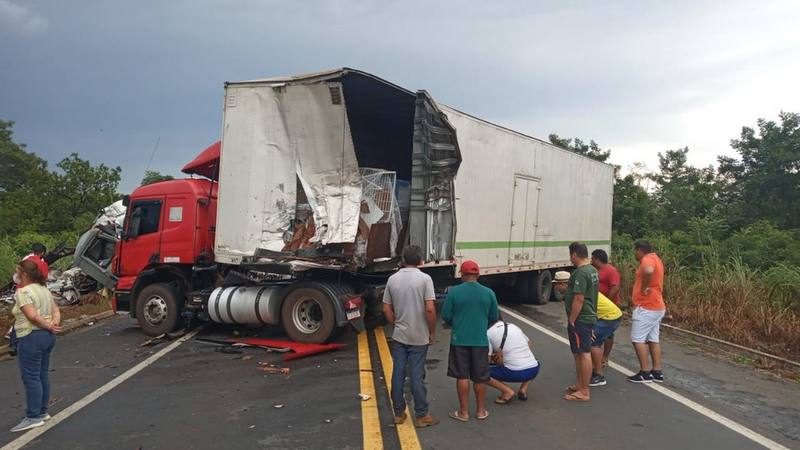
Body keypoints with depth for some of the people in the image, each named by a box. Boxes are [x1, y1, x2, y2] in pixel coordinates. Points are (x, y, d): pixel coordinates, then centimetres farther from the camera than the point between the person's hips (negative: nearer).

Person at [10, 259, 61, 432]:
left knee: (31, 377, -4)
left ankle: (33, 417, 0)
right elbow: (56, 311, 10)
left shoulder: (23, 292, -14)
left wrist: (48, 326, -12)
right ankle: (42, 412, 23)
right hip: (47, 337, 9)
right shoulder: (44, 290, 14)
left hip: (31, 338, -9)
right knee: (43, 375, 14)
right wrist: (54, 324, -7)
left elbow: (32, 316, -24)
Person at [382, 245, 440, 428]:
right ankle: (421, 415, 14)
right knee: (417, 376, 3)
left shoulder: (393, 279, 1)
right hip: (419, 337, -3)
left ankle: (399, 413, 20)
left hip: (399, 336, 4)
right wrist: (432, 332, -5)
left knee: (398, 374, 10)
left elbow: (386, 309, 3)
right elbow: (430, 309, -17)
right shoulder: (424, 278, -12)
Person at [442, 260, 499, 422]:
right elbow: (494, 317, 4)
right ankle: (481, 411, 24)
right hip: (481, 340, 2)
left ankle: (464, 412, 15)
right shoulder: (488, 293, -4)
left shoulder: (454, 292, -10)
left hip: (459, 340, -1)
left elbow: (445, 316, -6)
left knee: (462, 376, 8)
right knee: (480, 378, 13)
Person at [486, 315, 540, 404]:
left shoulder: (489, 333, 3)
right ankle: (523, 388, 18)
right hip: (534, 370, 5)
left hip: (515, 373, -5)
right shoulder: (514, 326, 19)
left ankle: (507, 391, -1)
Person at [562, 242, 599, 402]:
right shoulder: (592, 270, 12)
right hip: (588, 317, 10)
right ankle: (579, 385, 29)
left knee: (584, 354, -4)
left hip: (580, 319, -10)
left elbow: (579, 299, -23)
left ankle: (584, 392, 2)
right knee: (578, 353, 19)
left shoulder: (580, 273, -20)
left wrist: (571, 320, -18)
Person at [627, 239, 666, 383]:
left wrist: (644, 287, -26)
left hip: (646, 308, -10)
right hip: (656, 307, 10)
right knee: (653, 339, 12)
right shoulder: (655, 258, 17)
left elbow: (648, 271, -39)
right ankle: (657, 372, 16)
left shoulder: (647, 259, -16)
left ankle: (645, 373, -3)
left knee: (637, 339, -5)